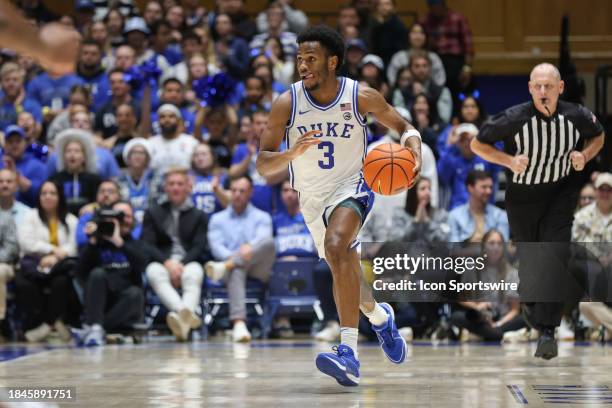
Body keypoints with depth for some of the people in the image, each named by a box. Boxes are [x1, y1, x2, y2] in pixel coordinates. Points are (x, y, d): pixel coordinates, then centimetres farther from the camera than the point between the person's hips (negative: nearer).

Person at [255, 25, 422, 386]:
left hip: (353, 185, -4)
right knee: (348, 273, 16)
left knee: (335, 246, -33)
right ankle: (380, 316, 53)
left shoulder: (362, 96, -13)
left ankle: (349, 354, -39)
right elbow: (263, 165, -11)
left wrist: (414, 146, -19)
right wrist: (294, 151, -31)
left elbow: (403, 127, 4)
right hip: (312, 197, 4)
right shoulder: (287, 104, -11)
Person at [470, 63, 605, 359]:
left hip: (561, 193, 0)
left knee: (555, 259, -15)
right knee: (528, 259, 11)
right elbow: (477, 144, -9)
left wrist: (585, 156, -12)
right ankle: (529, 300, 45)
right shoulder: (514, 119, -22)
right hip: (521, 195, 0)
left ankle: (547, 329, -13)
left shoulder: (577, 116, -15)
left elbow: (598, 136, 9)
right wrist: (509, 160, -23)